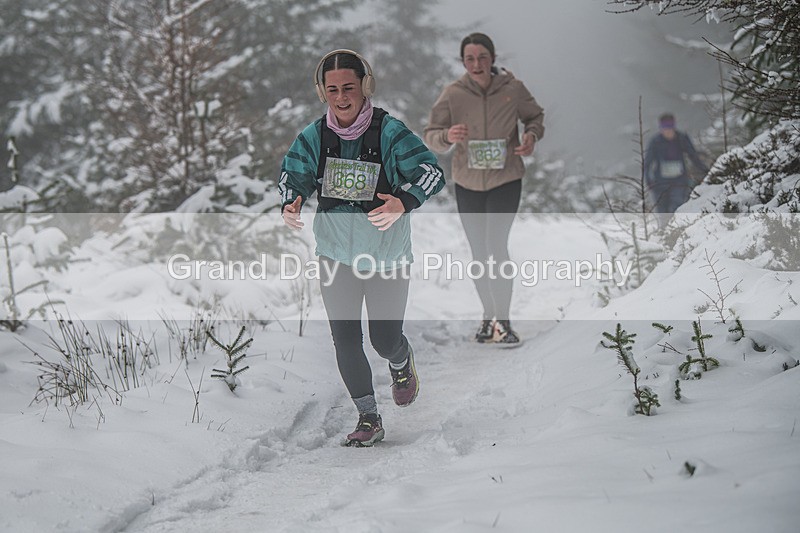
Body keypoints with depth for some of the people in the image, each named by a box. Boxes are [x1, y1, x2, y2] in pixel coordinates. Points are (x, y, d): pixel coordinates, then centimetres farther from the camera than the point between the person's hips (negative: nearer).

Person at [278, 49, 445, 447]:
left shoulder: (389, 132, -17)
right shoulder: (314, 136, -6)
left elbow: (431, 172, -19)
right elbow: (293, 173, 6)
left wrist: (404, 202, -38)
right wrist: (289, 204, -17)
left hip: (387, 254, -3)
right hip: (336, 254, 3)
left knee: (385, 339, 3)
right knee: (345, 340, 0)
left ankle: (402, 363, 42)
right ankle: (368, 419, 16)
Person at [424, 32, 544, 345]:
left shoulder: (513, 89, -9)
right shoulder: (453, 94, -9)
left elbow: (535, 116, 9)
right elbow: (430, 136, -7)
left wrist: (532, 135, -13)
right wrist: (447, 136, -30)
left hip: (506, 179, -2)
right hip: (468, 182, 2)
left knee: (497, 246, -13)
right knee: (478, 252, 11)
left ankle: (503, 320, -6)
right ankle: (488, 316, 26)